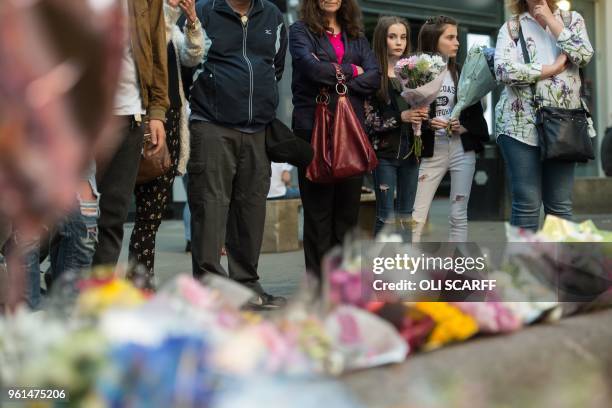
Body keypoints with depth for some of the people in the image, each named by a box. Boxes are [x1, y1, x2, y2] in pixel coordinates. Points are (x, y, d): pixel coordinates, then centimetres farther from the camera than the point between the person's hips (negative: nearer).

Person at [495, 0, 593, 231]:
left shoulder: (572, 20, 13)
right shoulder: (511, 27, 6)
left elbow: (584, 55, -6)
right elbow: (504, 70, -11)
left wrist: (550, 19, -3)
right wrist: (552, 68, -9)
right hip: (521, 125, -2)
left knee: (560, 206, 4)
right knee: (527, 204, -4)